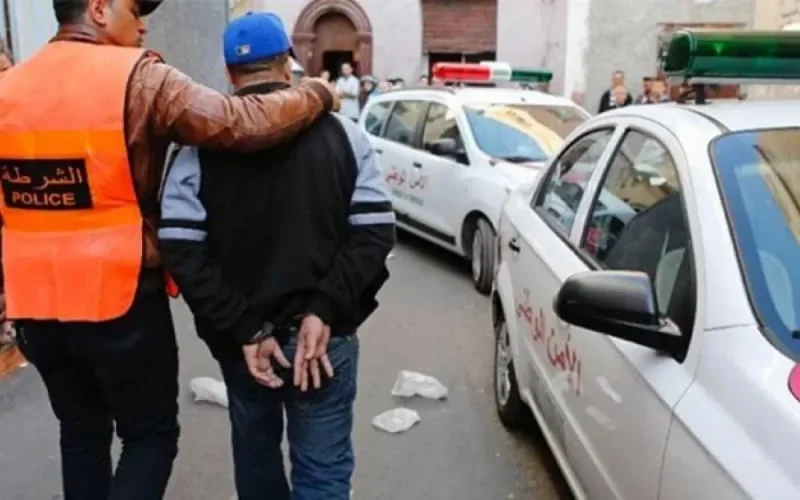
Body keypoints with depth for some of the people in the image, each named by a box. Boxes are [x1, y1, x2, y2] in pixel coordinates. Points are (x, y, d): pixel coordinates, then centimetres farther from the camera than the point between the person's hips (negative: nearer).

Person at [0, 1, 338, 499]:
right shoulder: (137, 77, -13)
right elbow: (241, 124, -22)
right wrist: (317, 96, -6)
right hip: (121, 300, -6)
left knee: (81, 433, 23)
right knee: (151, 437, 12)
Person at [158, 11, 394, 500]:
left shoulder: (202, 148, -5)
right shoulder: (342, 135, -2)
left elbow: (182, 251, -13)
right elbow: (376, 232, -8)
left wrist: (243, 328, -12)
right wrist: (323, 309, -13)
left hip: (241, 338, 1)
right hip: (325, 336, -1)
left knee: (255, 447, 25)